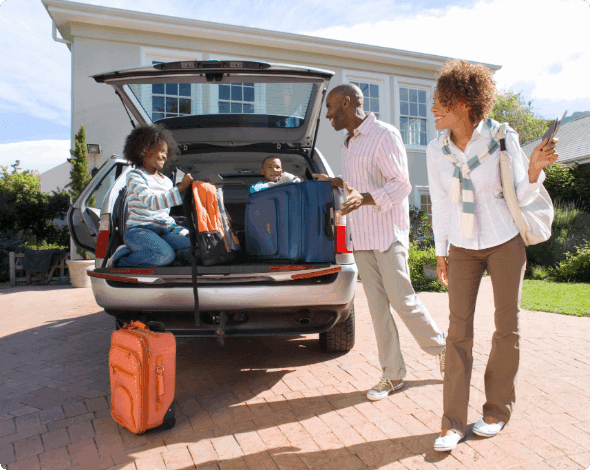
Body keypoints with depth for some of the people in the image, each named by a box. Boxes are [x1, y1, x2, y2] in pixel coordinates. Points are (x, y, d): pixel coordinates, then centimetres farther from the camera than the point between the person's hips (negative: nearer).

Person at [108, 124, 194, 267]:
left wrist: (181, 231, 8)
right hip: (139, 229, -6)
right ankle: (119, 258, -7)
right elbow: (152, 202, -20)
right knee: (165, 255, -35)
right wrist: (181, 188, -23)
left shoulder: (167, 181, 19)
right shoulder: (135, 176, -2)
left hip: (165, 229, 6)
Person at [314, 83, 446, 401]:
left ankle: (442, 348, 22)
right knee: (377, 307, 6)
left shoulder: (384, 134, -8)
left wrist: (364, 198, -28)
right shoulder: (349, 144, 18)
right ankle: (393, 375, 15)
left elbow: (401, 184, -15)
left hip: (388, 235, -7)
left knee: (402, 300, -3)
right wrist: (339, 183, 17)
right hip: (361, 238, 8)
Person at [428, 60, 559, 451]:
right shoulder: (436, 151, -4)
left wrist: (535, 167, -25)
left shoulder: (503, 139, -11)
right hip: (463, 248, 2)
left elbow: (521, 197, -5)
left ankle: (498, 411, 26)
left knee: (507, 325, 8)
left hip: (505, 242, -1)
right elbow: (440, 204, 4)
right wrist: (440, 253, 6)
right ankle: (453, 423, 7)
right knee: (459, 329, -1)